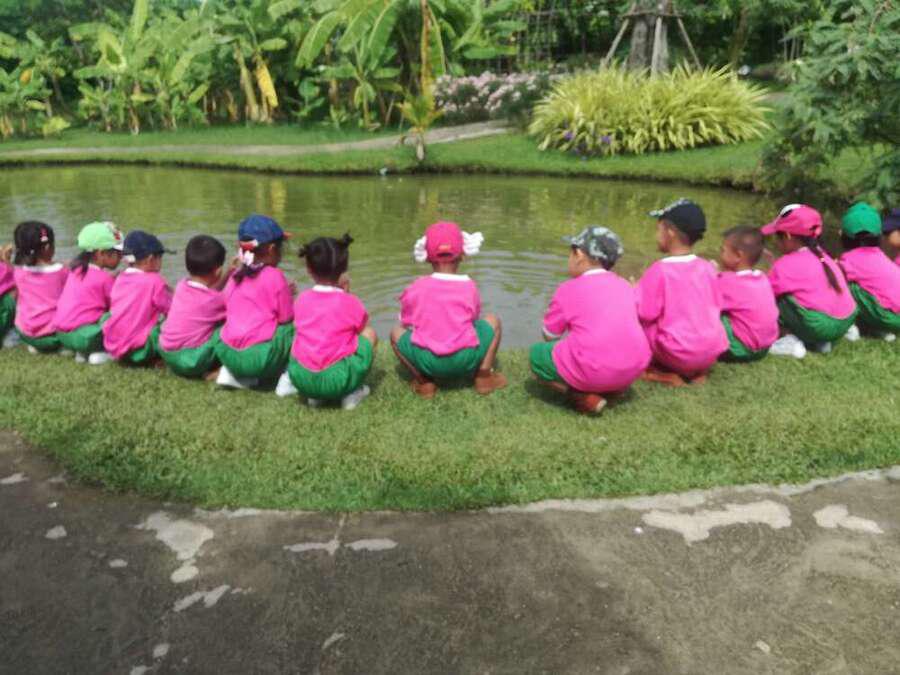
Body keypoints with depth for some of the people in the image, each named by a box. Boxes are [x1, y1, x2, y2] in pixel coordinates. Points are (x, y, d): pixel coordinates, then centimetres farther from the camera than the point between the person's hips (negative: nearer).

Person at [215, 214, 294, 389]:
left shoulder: (235, 277, 13)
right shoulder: (274, 276, -5)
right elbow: (287, 319, -3)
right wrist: (288, 296, 18)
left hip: (227, 354, 6)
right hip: (259, 358, -6)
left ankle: (231, 373, 13)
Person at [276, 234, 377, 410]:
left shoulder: (302, 299, 7)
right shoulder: (350, 302, -1)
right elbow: (361, 328, 16)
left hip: (300, 377, 4)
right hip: (337, 380, -4)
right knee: (369, 334, 17)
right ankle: (351, 392, 10)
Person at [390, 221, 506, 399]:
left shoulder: (415, 288, 6)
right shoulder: (469, 287, 5)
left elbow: (404, 322, 16)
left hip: (426, 362, 0)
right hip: (465, 362, 0)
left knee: (396, 333, 27)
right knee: (492, 321, 25)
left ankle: (423, 382, 10)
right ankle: (484, 376, 12)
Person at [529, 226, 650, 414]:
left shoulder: (569, 289, 1)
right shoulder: (625, 286, 15)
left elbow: (550, 335, 8)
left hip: (592, 372, -6)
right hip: (634, 369, 6)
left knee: (536, 353, 16)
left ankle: (584, 398, -2)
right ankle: (612, 389, 9)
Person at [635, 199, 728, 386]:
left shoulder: (659, 270, -14)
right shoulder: (707, 268, 2)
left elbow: (645, 313, -11)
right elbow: (716, 306, 10)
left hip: (679, 354, -6)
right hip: (713, 351, 6)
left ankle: (667, 374, -2)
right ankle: (697, 372, 13)